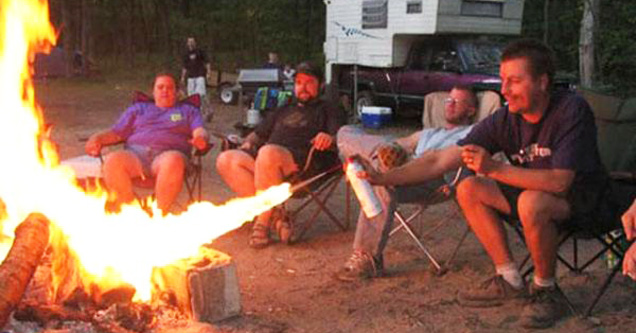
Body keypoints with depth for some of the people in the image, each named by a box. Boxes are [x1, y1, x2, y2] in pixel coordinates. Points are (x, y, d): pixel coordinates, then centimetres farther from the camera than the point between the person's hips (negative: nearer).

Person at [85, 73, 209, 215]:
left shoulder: (188, 110, 29)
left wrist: (201, 138, -15)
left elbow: (200, 132, 11)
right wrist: (97, 138, 1)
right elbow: (116, 133, 23)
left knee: (174, 161, -42)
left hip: (167, 153, -2)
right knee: (112, 160, -35)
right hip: (135, 152, 2)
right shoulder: (138, 109, 33)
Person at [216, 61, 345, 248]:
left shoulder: (326, 110, 23)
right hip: (262, 158, 6)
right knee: (226, 160, -22)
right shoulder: (283, 111, 38)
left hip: (301, 162, -6)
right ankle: (275, 217, -26)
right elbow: (257, 135, 37)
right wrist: (246, 148, 14)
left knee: (268, 153, -39)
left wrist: (329, 138, -19)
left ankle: (263, 222, -29)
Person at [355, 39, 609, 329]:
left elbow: (559, 181, -34)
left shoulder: (571, 110, -26)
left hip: (580, 197, -6)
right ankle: (509, 280, -2)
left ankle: (546, 290, -12)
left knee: (531, 202, -36)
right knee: (469, 190, -9)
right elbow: (440, 160, -14)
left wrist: (495, 169, -38)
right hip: (533, 191, 6)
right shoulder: (504, 120, -12)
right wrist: (382, 178, -22)